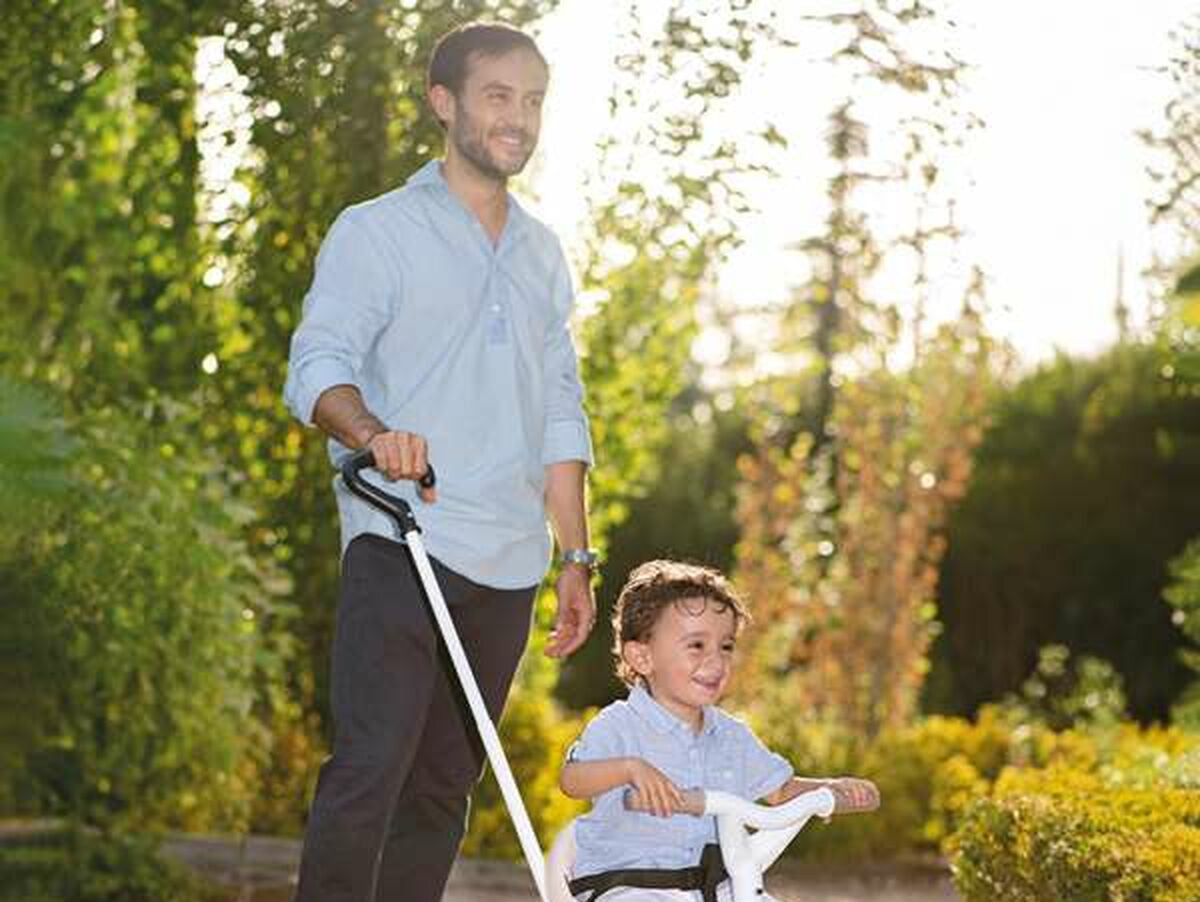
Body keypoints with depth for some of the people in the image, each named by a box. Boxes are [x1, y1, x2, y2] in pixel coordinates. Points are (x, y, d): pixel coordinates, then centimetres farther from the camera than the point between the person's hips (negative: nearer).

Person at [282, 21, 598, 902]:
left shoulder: (542, 253, 19)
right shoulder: (375, 232, 1)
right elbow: (318, 364, -13)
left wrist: (578, 556, 16)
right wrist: (373, 431, -35)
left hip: (508, 564, 6)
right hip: (402, 543, -6)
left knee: (443, 787, 8)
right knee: (370, 767, -16)